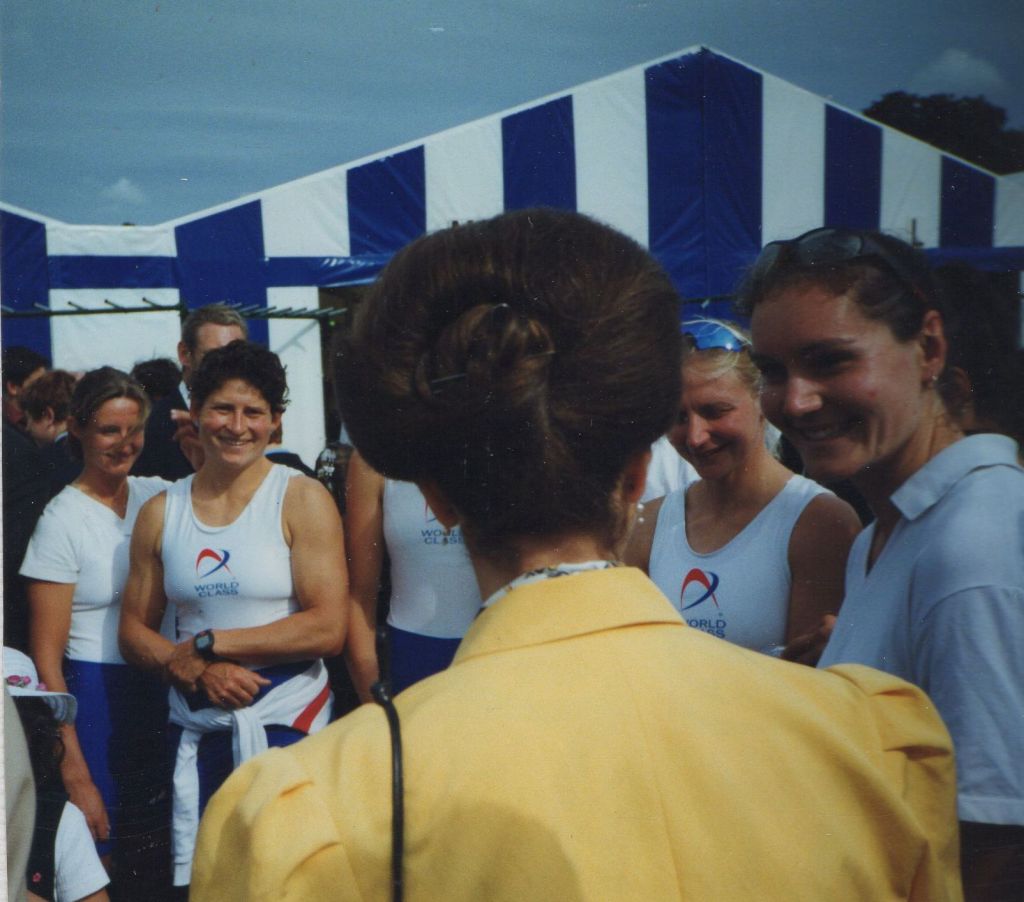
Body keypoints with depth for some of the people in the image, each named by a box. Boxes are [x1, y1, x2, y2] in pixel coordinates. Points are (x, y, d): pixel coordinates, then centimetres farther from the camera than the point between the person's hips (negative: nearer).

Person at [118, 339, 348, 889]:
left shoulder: (302, 499, -6)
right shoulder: (160, 513, 6)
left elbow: (329, 629, -13)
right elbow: (133, 631, 9)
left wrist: (205, 644, -12)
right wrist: (195, 672, -11)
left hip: (287, 724, -3)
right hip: (195, 728, 3)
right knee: (194, 878, 9)